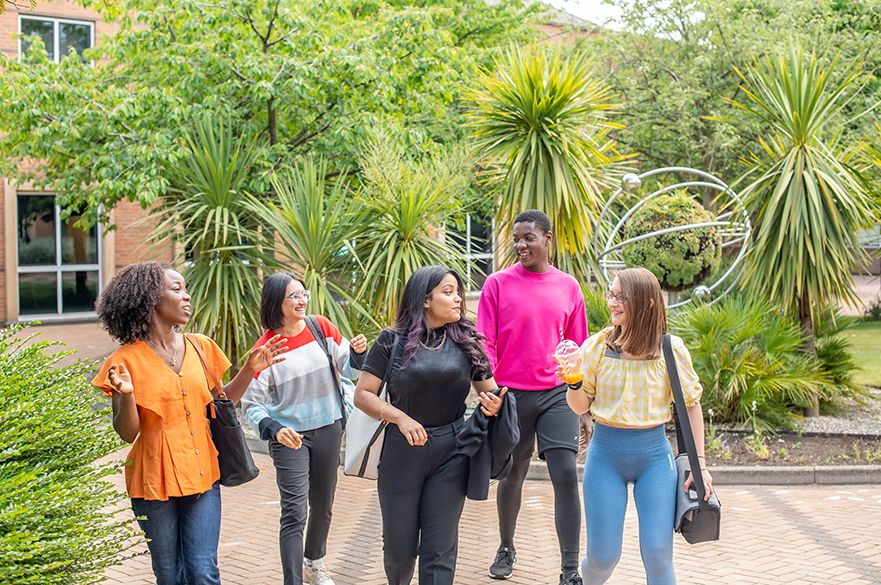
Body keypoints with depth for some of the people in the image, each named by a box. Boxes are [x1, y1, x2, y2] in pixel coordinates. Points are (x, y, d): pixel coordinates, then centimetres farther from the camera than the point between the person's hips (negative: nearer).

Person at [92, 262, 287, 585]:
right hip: (154, 483, -3)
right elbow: (127, 433, -8)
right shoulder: (127, 360, -8)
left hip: (202, 476, 3)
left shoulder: (200, 347, 4)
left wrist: (249, 370, 1)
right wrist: (126, 395, -26)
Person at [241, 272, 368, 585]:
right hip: (290, 437, -4)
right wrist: (274, 429, -27)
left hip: (328, 429, 4)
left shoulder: (321, 327, -4)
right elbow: (251, 403, -10)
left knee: (323, 505, 19)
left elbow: (348, 368, 3)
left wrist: (358, 352, -18)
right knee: (294, 513, -11)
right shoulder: (265, 347, -12)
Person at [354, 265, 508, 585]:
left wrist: (494, 405, -17)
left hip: (451, 453, 1)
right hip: (402, 450, -1)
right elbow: (363, 395, -5)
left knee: (439, 549, 2)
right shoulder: (393, 341, -5)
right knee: (399, 546, 12)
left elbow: (490, 394, 7)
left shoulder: (466, 342, 2)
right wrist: (402, 418, -19)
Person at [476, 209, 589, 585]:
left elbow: (578, 350, 10)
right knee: (512, 477, 13)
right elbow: (484, 344, -4)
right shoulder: (498, 284, -2)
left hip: (556, 394, 1)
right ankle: (506, 548, 37)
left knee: (566, 475, -11)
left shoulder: (568, 287, 5)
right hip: (512, 396, -1)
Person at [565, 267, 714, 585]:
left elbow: (691, 404, 3)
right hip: (606, 454, 1)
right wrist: (574, 382, -19)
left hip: (654, 454, 0)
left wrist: (700, 462, 1)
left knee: (658, 554, -5)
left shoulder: (671, 349, -6)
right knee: (603, 556, 4)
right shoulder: (596, 346, -5)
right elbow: (581, 406, 2)